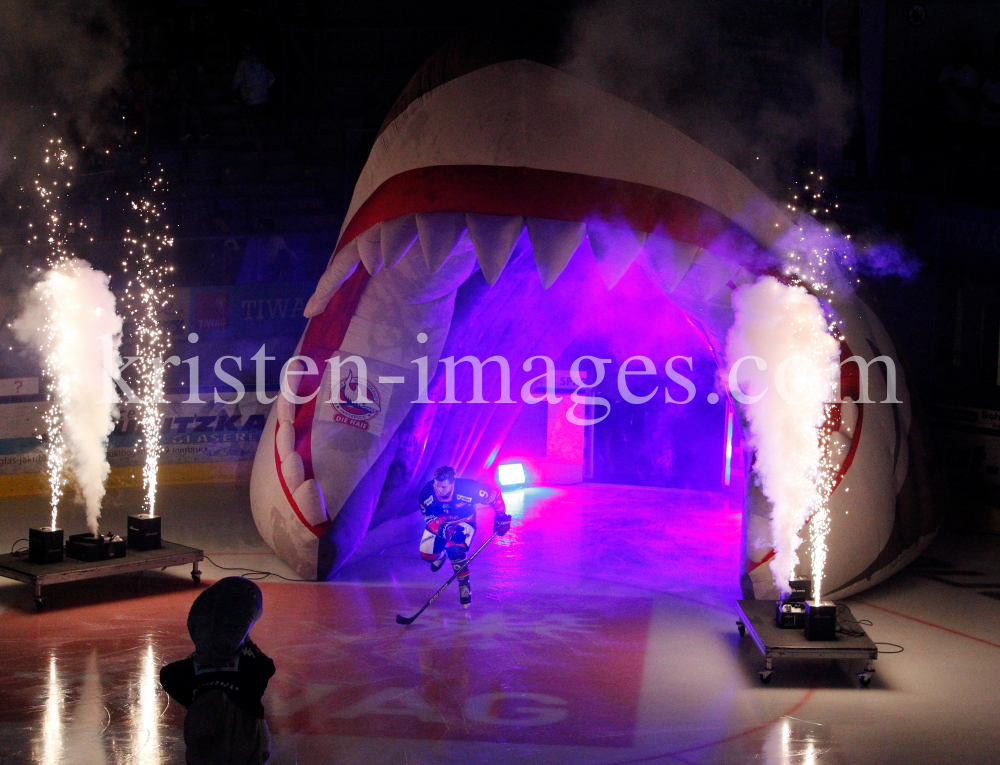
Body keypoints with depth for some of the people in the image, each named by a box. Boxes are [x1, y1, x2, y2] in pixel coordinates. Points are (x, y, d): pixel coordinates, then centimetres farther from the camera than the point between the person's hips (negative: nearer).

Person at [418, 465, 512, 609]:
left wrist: (501, 518, -11)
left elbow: (494, 495, -21)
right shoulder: (426, 494, -29)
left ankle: (464, 585, -7)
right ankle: (441, 554, 32)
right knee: (427, 554, -6)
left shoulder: (468, 489, -36)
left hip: (464, 522, -3)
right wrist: (446, 530, -42)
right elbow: (431, 521, -23)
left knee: (455, 550, -28)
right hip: (439, 522, 3)